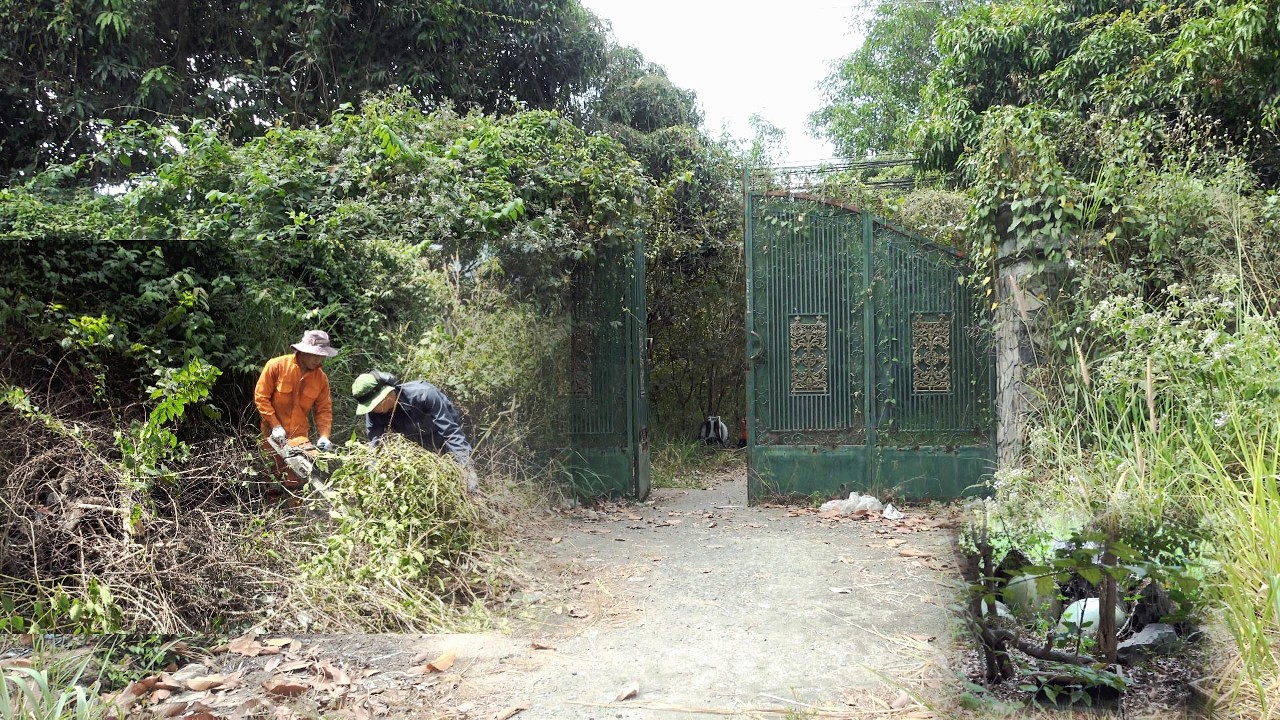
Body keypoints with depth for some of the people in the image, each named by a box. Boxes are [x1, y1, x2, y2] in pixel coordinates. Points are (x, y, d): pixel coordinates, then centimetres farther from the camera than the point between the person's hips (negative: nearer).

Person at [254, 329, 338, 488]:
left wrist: (324, 436, -14)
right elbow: (261, 397, -11)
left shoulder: (321, 378, -4)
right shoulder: (276, 366, -15)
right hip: (274, 434, -2)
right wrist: (275, 426, -16)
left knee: (295, 481, -2)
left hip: (300, 436, 2)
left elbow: (324, 410, 0)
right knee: (274, 476, 6)